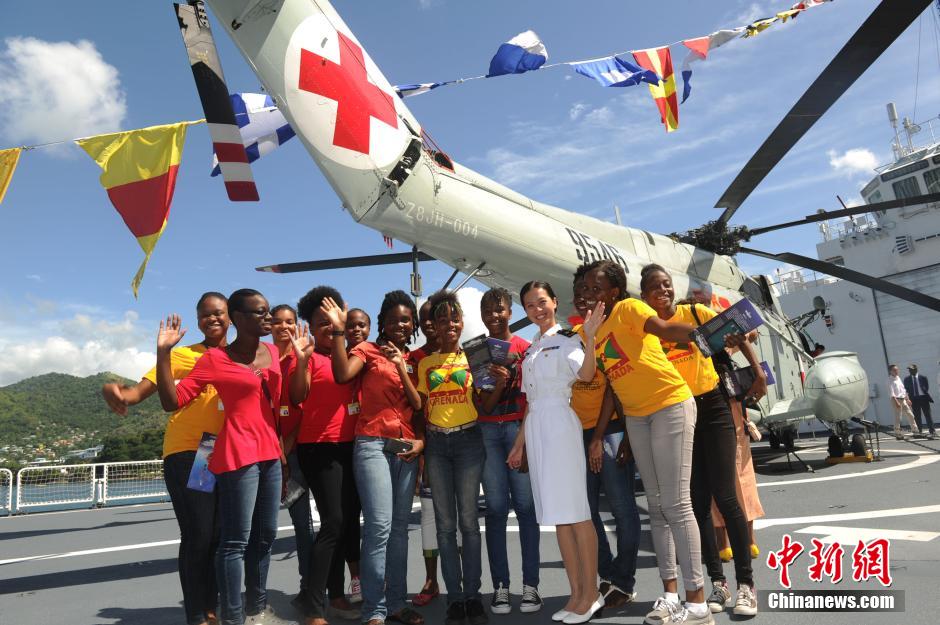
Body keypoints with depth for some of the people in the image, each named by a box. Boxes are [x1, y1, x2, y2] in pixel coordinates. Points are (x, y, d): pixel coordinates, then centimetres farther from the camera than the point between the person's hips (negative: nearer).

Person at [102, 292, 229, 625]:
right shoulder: (183, 355, 0)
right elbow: (140, 390, -9)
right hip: (186, 454, -4)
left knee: (219, 535, 10)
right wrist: (115, 391, -30)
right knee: (197, 536, -5)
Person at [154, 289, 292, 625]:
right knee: (235, 541, -3)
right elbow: (172, 401, -10)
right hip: (238, 456, -7)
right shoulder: (215, 359, -7)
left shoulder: (272, 351, 10)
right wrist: (163, 352, -15)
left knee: (265, 535, 14)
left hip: (270, 455, 7)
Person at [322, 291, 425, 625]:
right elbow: (342, 375, -18)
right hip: (373, 445, -5)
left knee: (400, 527, 9)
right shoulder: (367, 350, 2)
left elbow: (418, 405, 8)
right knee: (379, 525, -12)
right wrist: (339, 332, -20)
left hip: (406, 447, 5)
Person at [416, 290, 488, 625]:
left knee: (468, 520, 1)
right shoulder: (425, 363, 10)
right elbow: (420, 407, 11)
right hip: (436, 444, 2)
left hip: (468, 440, -2)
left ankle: (472, 594, 11)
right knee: (445, 523, 4)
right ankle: (454, 597, 13)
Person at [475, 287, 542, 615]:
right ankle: (500, 586, 7)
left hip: (520, 428, -2)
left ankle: (530, 585, 6)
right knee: (495, 509, 1)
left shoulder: (525, 348, 3)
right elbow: (483, 407, 4)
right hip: (487, 432, 2)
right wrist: (498, 383, -14)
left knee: (525, 506, -1)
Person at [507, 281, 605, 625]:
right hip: (536, 429, 7)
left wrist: (589, 337, -31)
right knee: (557, 513, 8)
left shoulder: (567, 339, 0)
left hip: (561, 425, -7)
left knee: (575, 510, -5)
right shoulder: (531, 350, 19)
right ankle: (576, 593, 15)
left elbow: (586, 373, -19)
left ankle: (591, 593, 6)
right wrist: (519, 443, 19)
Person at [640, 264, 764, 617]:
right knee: (698, 501, 6)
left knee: (724, 496, -6)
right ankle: (718, 583, 18)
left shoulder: (694, 312, -5)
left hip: (711, 408, -1)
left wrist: (758, 372, 3)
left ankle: (746, 584, 7)